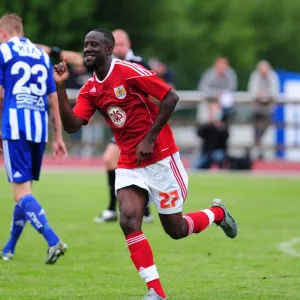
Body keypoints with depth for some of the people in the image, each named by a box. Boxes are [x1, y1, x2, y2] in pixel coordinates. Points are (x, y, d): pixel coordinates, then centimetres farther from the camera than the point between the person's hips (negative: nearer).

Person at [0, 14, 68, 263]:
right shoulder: (42, 55, 18)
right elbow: (53, 99, 16)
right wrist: (58, 137, 18)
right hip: (40, 128, 6)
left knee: (22, 192, -7)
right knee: (25, 189, 15)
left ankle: (53, 241, -23)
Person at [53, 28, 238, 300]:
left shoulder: (129, 72, -15)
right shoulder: (90, 90, 4)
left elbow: (170, 97, -16)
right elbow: (71, 126, -6)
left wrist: (149, 138, -16)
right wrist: (61, 87, -15)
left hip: (161, 158, -5)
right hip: (129, 165, 5)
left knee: (175, 229, 4)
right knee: (129, 220, -18)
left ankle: (217, 213, 36)